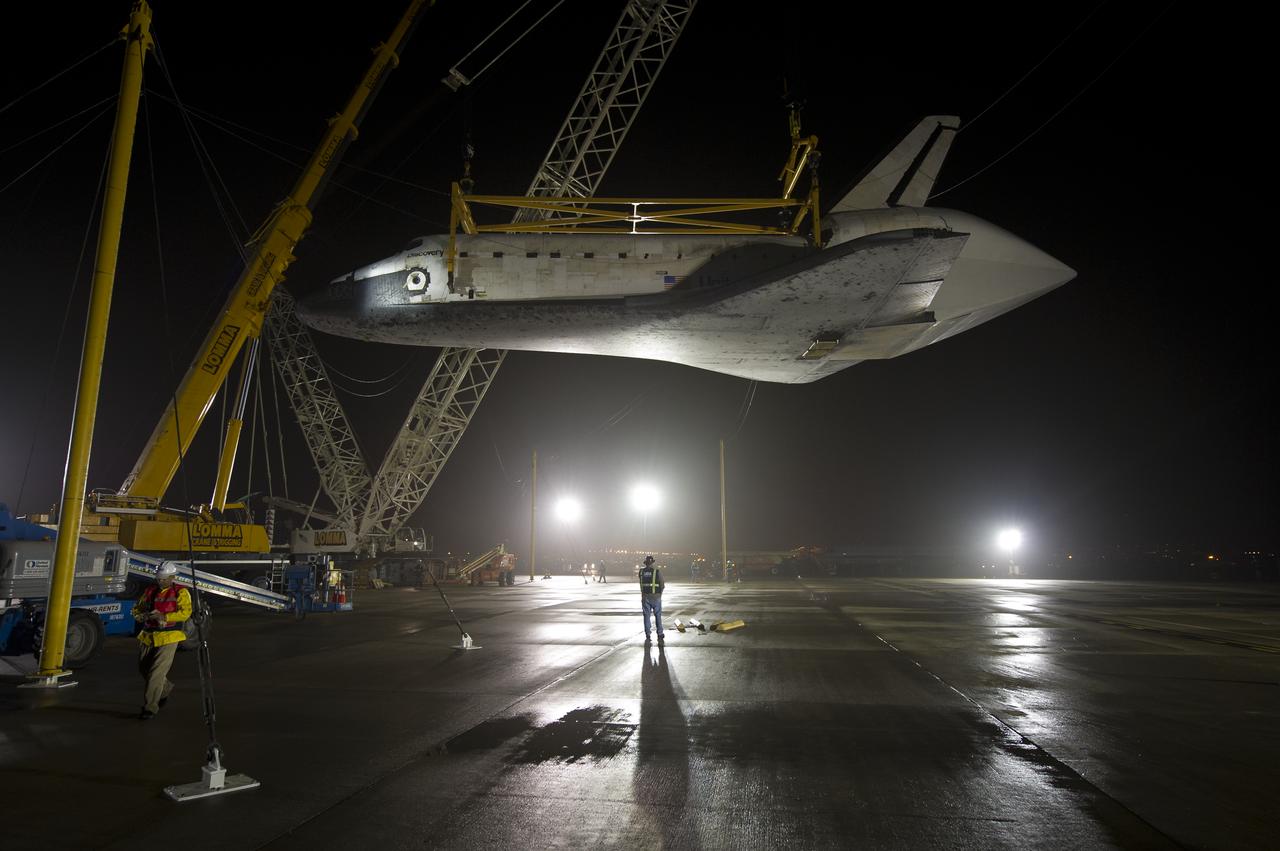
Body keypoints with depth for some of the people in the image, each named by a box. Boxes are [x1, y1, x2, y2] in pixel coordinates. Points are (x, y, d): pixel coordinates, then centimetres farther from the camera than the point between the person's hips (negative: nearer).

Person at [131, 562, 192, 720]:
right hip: (148, 636, 6)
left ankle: (149, 708, -1)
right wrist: (140, 615, -8)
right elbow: (137, 608, 16)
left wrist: (164, 616, -28)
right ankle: (165, 688, 42)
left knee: (157, 672, -9)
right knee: (144, 669, 17)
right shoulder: (150, 590, 10)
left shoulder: (180, 592, -5)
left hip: (168, 638, -6)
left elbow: (185, 612, -16)